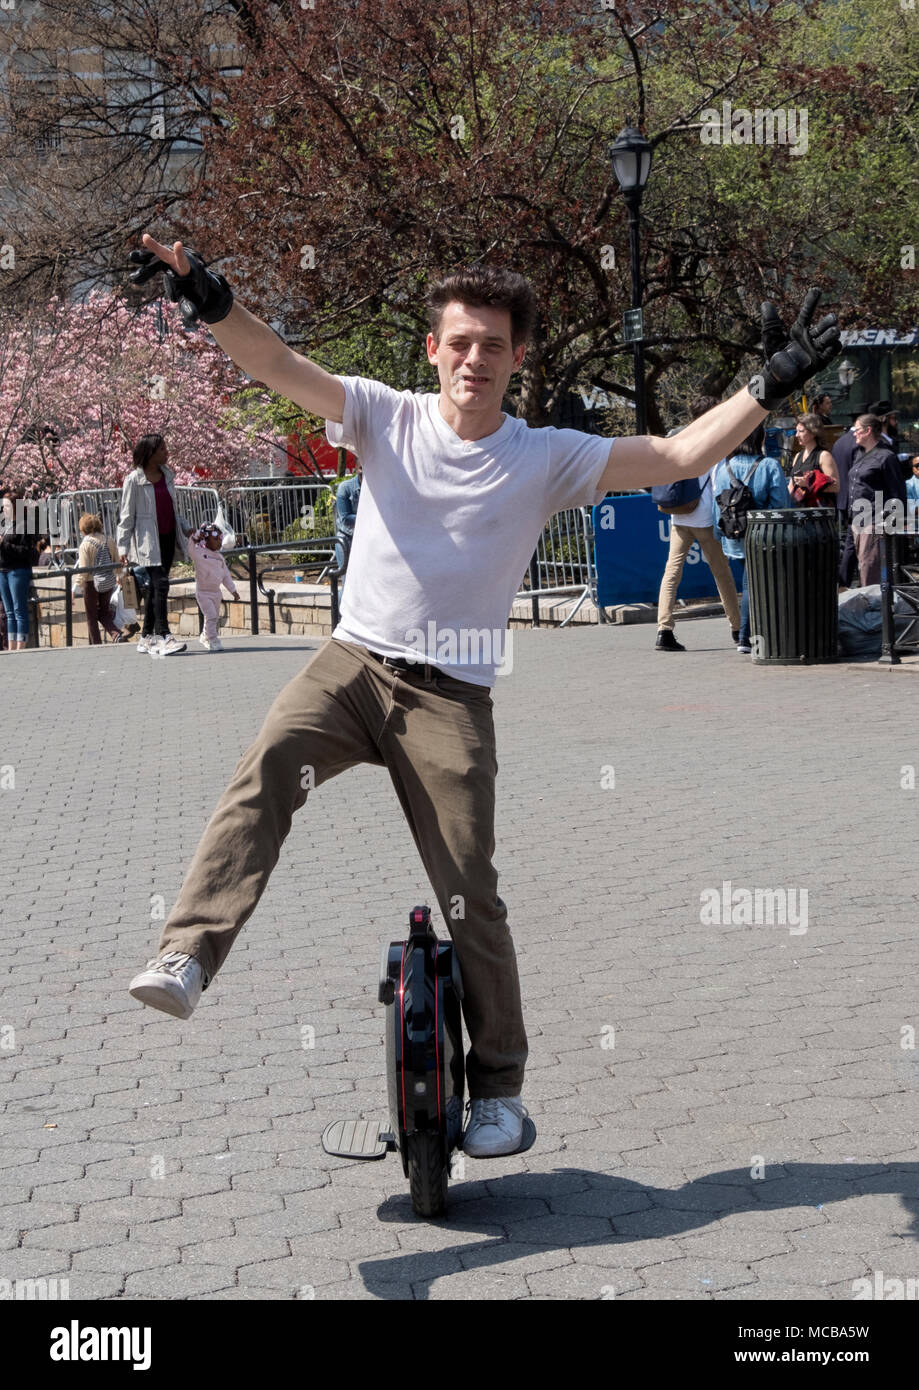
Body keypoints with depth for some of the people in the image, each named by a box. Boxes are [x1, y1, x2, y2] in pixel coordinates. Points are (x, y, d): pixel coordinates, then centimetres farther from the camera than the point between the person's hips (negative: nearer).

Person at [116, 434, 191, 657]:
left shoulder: (166, 475, 12)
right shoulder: (134, 480, -8)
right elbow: (126, 515, -6)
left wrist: (186, 528, 13)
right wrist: (123, 547, -8)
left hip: (168, 538, 7)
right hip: (149, 540, -6)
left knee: (155, 588, 8)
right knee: (160, 584, -15)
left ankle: (147, 638, 13)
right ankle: (164, 637, -17)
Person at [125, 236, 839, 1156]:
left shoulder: (548, 459, 3)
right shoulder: (387, 417, 4)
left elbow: (677, 457, -4)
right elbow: (284, 371, -9)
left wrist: (769, 388, -14)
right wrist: (214, 309, -26)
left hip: (451, 698, -1)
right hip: (352, 663, 1)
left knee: (470, 897, -1)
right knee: (266, 768, -30)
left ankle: (497, 1088, 15)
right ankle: (185, 961, -33)